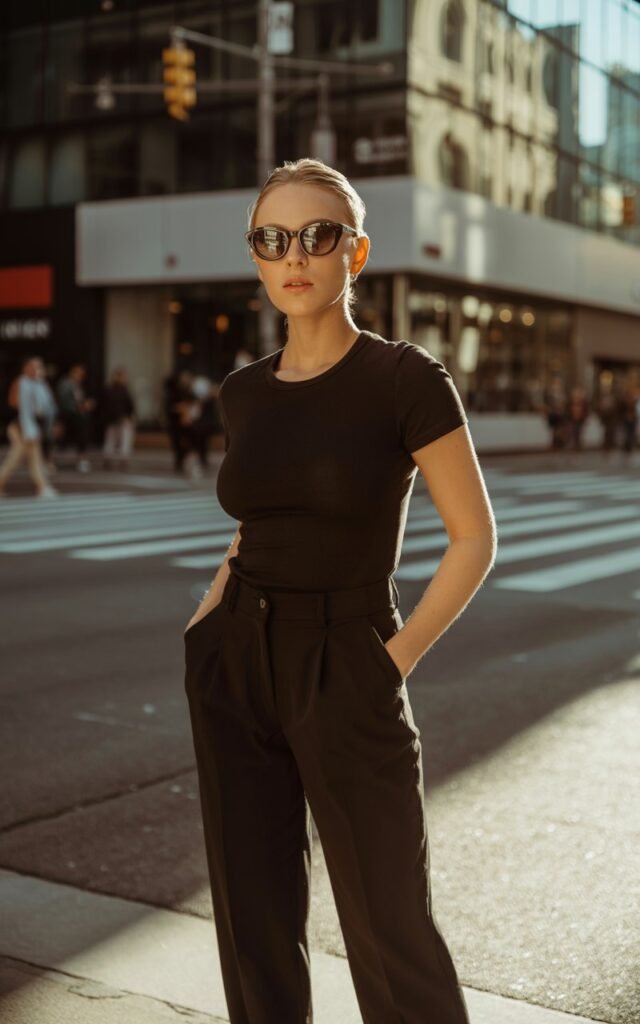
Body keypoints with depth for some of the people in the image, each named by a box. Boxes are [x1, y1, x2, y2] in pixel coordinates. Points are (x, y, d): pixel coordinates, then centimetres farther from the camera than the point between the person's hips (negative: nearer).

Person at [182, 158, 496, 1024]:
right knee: (255, 920, 11)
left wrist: (394, 664, -12)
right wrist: (206, 624, 6)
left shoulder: (407, 377, -11)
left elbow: (475, 538, -7)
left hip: (345, 679, -5)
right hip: (236, 672, 5)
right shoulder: (244, 391, 5)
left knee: (391, 931, 6)